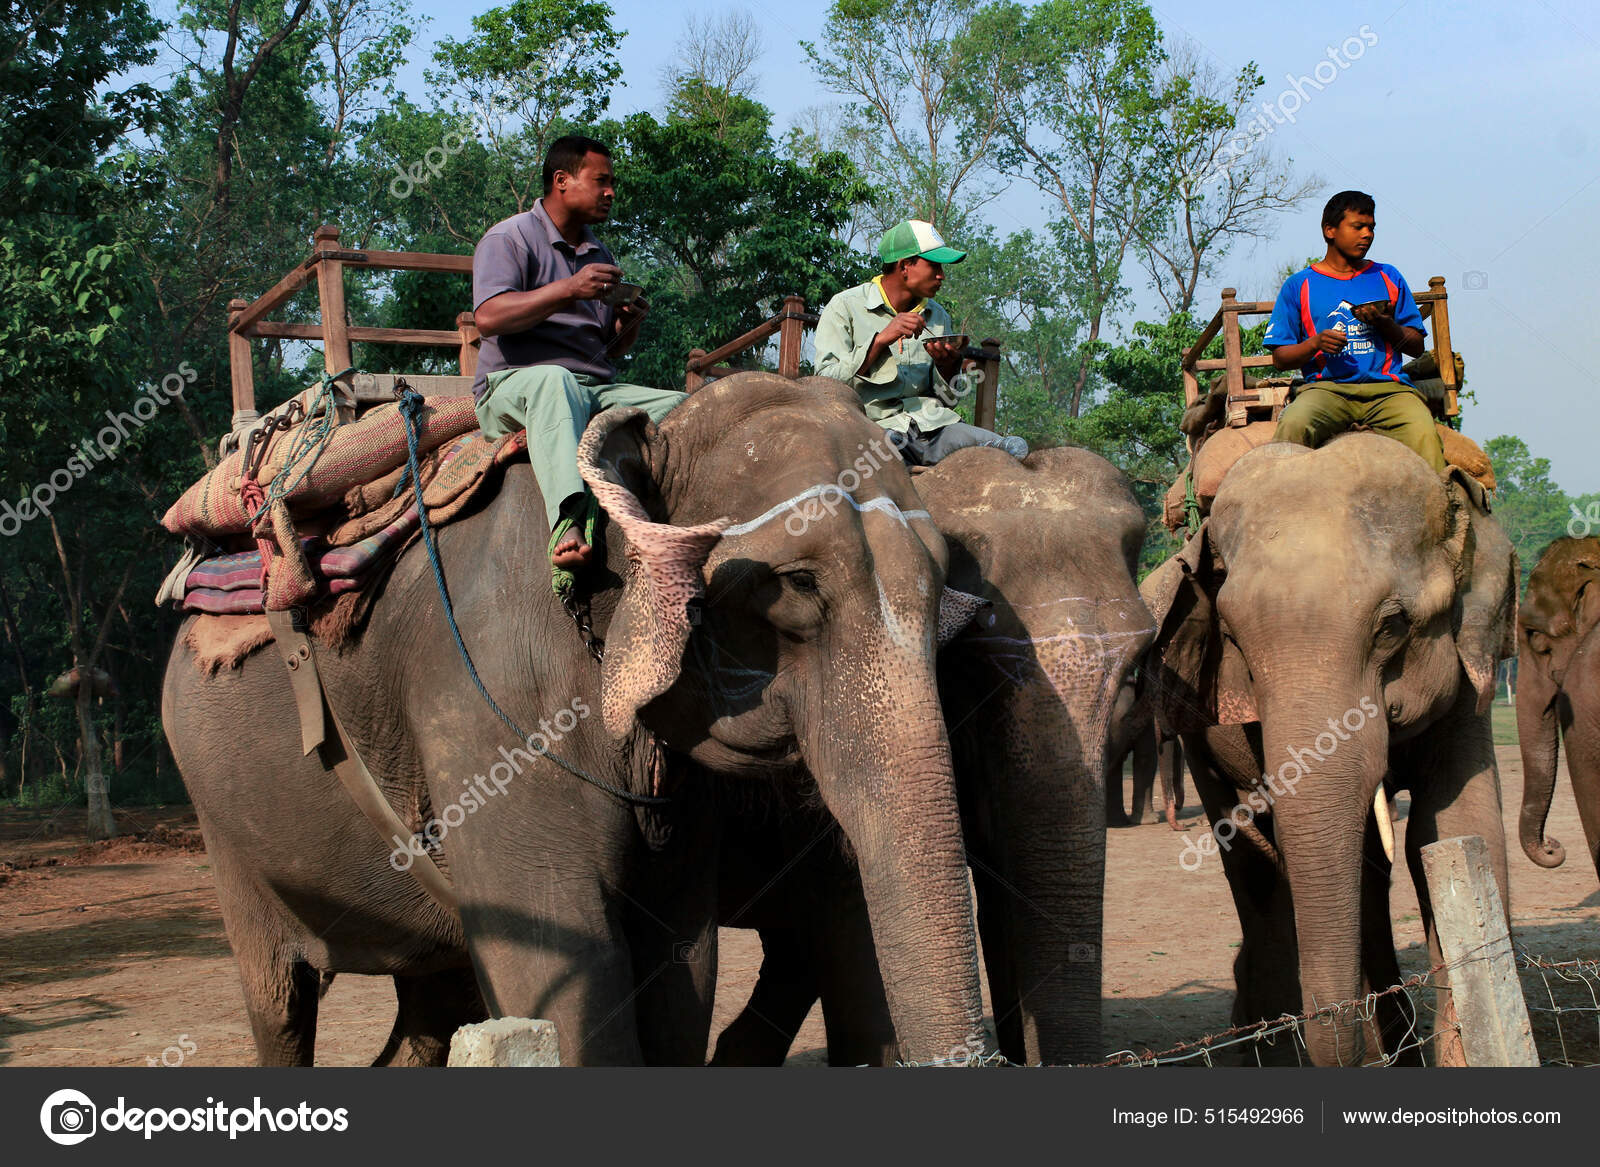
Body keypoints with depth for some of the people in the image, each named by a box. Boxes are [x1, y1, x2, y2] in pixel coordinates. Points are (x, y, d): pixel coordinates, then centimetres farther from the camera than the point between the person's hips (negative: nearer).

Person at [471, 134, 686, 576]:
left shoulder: (598, 253, 25)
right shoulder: (509, 238, 2)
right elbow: (488, 318, -16)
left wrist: (629, 325, 1)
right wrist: (569, 290, -20)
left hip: (597, 390, 8)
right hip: (512, 386, -7)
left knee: (681, 406, -12)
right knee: (556, 381, -42)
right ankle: (569, 523, -63)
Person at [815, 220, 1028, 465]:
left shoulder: (937, 315, 21)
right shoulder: (844, 307, 4)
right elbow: (826, 381, -7)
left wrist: (947, 364, -2)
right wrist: (881, 340, -14)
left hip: (932, 422, 3)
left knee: (1015, 448, -29)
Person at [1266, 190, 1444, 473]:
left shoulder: (1388, 278, 22)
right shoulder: (1299, 285, 16)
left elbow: (1416, 347, 20)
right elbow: (1280, 357, 11)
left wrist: (1385, 324, 0)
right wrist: (1315, 343, -9)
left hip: (1388, 387, 1)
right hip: (1327, 386, -1)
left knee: (1423, 434, -32)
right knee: (1293, 425, -36)